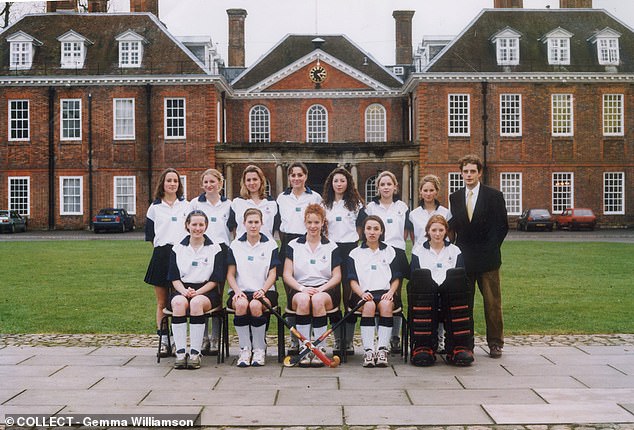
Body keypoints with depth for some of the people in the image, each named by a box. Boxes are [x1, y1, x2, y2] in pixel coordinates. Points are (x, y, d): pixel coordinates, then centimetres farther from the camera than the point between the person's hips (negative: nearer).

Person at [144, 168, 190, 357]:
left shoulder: (186, 206, 11)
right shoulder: (154, 207, 11)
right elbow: (150, 235, 10)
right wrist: (162, 245, 0)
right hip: (161, 256, 1)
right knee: (162, 302, 4)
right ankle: (164, 341, 8)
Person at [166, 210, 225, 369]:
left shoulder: (215, 249, 8)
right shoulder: (178, 249, 14)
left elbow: (215, 279, 2)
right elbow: (174, 278, 9)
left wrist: (197, 292, -13)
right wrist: (184, 291, -12)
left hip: (206, 291, -1)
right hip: (182, 290, 2)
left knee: (196, 302, -36)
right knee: (179, 302, -34)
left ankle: (195, 353, -33)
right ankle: (180, 353, -34)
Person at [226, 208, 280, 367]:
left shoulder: (270, 244, 9)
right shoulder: (235, 245, 11)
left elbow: (272, 274, 3)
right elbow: (230, 274, 8)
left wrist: (263, 290, -15)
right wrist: (237, 291, -11)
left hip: (263, 291, -1)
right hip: (241, 290, 1)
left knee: (255, 305, -35)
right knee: (241, 304, -35)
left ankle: (259, 350, -17)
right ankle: (245, 349, -21)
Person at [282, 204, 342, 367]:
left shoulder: (331, 247, 14)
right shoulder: (294, 245, 14)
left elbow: (337, 276, 7)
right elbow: (287, 275, 6)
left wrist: (321, 289, -11)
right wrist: (302, 288, -12)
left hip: (325, 290, 0)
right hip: (299, 289, 0)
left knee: (318, 300, -36)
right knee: (303, 300, -36)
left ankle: (320, 349, -28)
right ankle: (305, 350, -31)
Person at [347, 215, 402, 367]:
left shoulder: (390, 251, 20)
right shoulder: (355, 253, 17)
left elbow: (396, 278, 14)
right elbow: (352, 280, 7)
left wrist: (391, 292, -7)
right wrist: (362, 293, -13)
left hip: (385, 293, 1)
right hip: (364, 293, 0)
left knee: (386, 304, -34)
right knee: (369, 305, -35)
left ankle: (382, 350, -37)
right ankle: (368, 351, -38)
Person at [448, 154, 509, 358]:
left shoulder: (494, 196, 0)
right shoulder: (454, 198, 10)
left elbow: (502, 226, -1)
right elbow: (453, 225, 11)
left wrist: (490, 249, -7)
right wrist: (459, 251, -1)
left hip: (487, 258, -3)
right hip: (463, 259, 3)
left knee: (492, 302, 0)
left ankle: (495, 343, 8)